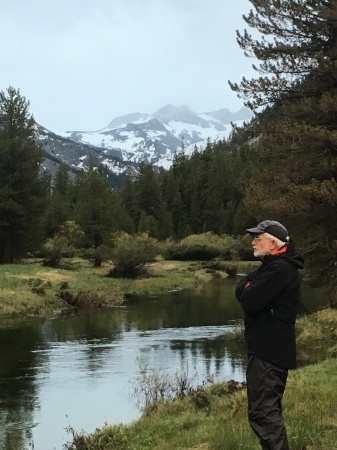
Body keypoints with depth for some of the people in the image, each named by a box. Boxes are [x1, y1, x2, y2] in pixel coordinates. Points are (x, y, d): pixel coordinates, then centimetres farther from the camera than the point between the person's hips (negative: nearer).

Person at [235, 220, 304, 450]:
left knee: (262, 411, -12)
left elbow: (249, 301, -22)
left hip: (269, 350, -11)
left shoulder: (280, 269, -18)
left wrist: (247, 288, -3)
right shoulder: (273, 266, 16)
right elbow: (240, 292, 16)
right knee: (269, 409, 18)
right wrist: (249, 287, -4)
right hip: (269, 348, 11)